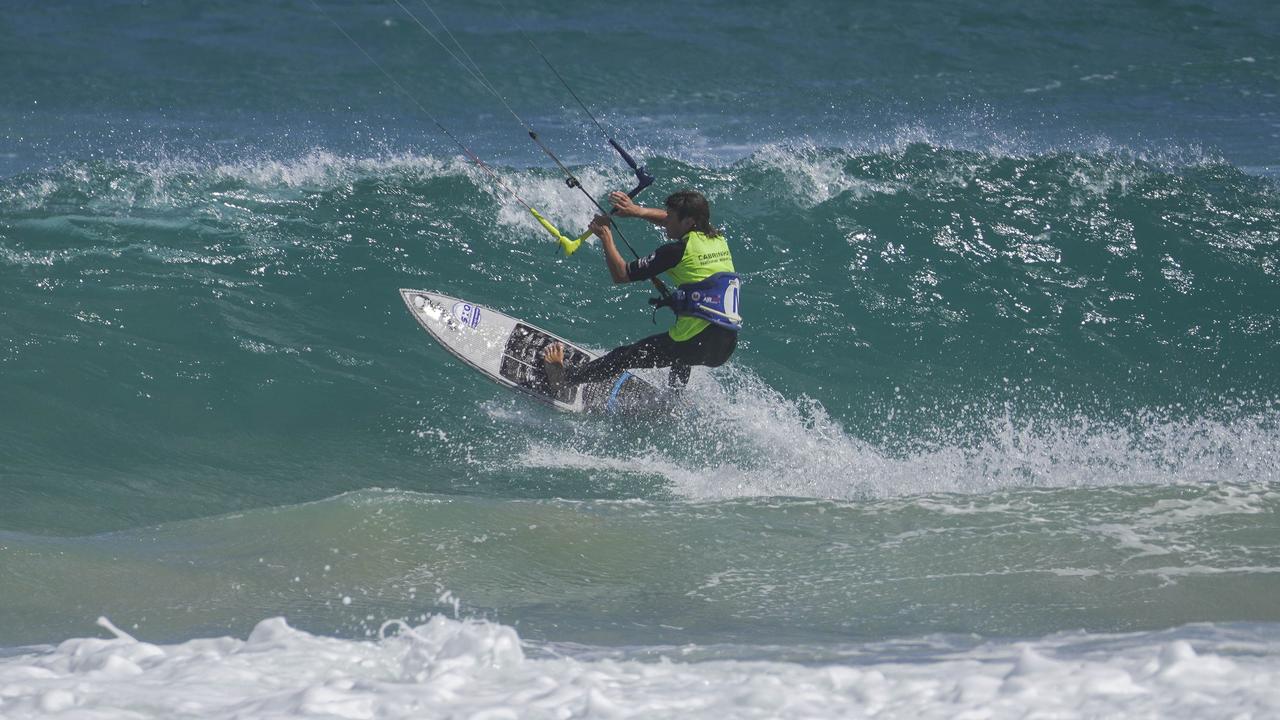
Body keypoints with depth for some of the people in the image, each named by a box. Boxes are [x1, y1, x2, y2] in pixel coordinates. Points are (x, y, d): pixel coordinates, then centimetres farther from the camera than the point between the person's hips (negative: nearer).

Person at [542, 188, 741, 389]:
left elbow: (621, 275, -4)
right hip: (726, 347, 7)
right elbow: (672, 222, 32)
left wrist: (605, 238, 7)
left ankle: (563, 377, 25)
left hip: (695, 342, -7)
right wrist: (638, 210, 23)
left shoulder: (678, 251, -10)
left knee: (623, 357, 13)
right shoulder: (717, 239, 11)